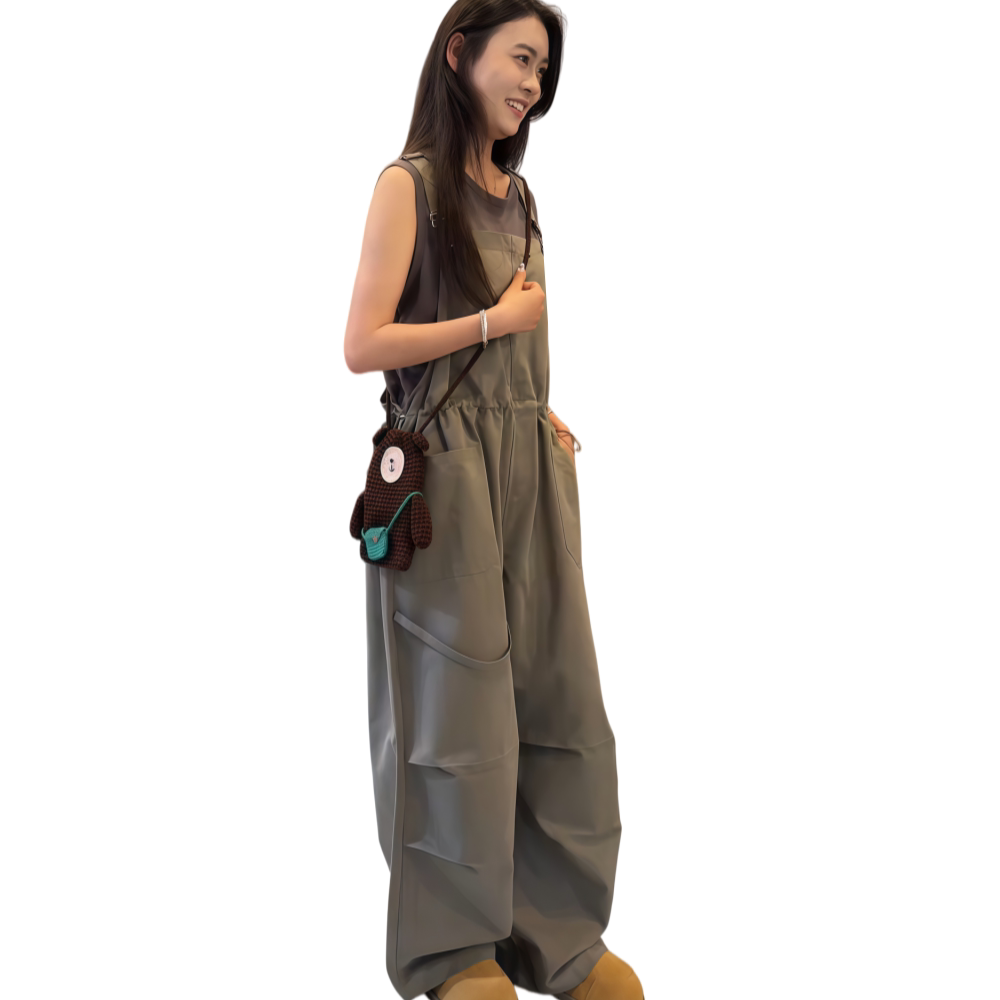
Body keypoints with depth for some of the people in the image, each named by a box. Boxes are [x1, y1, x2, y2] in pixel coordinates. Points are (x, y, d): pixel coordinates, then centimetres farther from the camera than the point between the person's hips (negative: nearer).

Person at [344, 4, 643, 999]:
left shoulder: (516, 192, 16)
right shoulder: (410, 183, -5)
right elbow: (363, 345, -12)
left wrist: (541, 416, 4)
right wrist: (498, 321, -8)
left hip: (531, 467, 7)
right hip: (448, 472, -6)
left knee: (555, 697, 7)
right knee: (460, 709, 2)